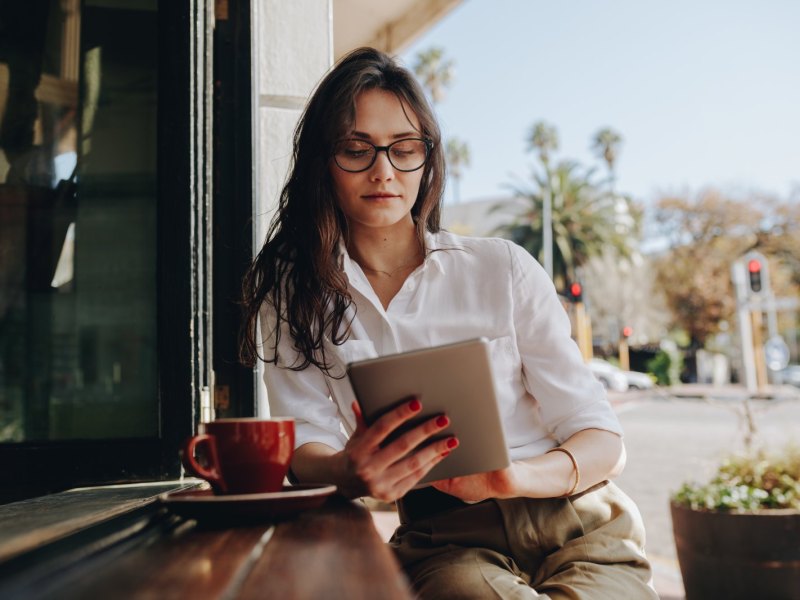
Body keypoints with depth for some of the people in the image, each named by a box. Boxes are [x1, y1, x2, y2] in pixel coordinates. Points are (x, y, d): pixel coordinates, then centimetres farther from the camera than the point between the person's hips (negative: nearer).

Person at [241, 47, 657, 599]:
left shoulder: (503, 269, 4)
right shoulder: (290, 295, 8)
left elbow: (604, 440, 2)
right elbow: (306, 446, -2)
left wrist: (514, 476, -21)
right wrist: (347, 472, -27)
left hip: (581, 524, 2)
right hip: (445, 541, -1)